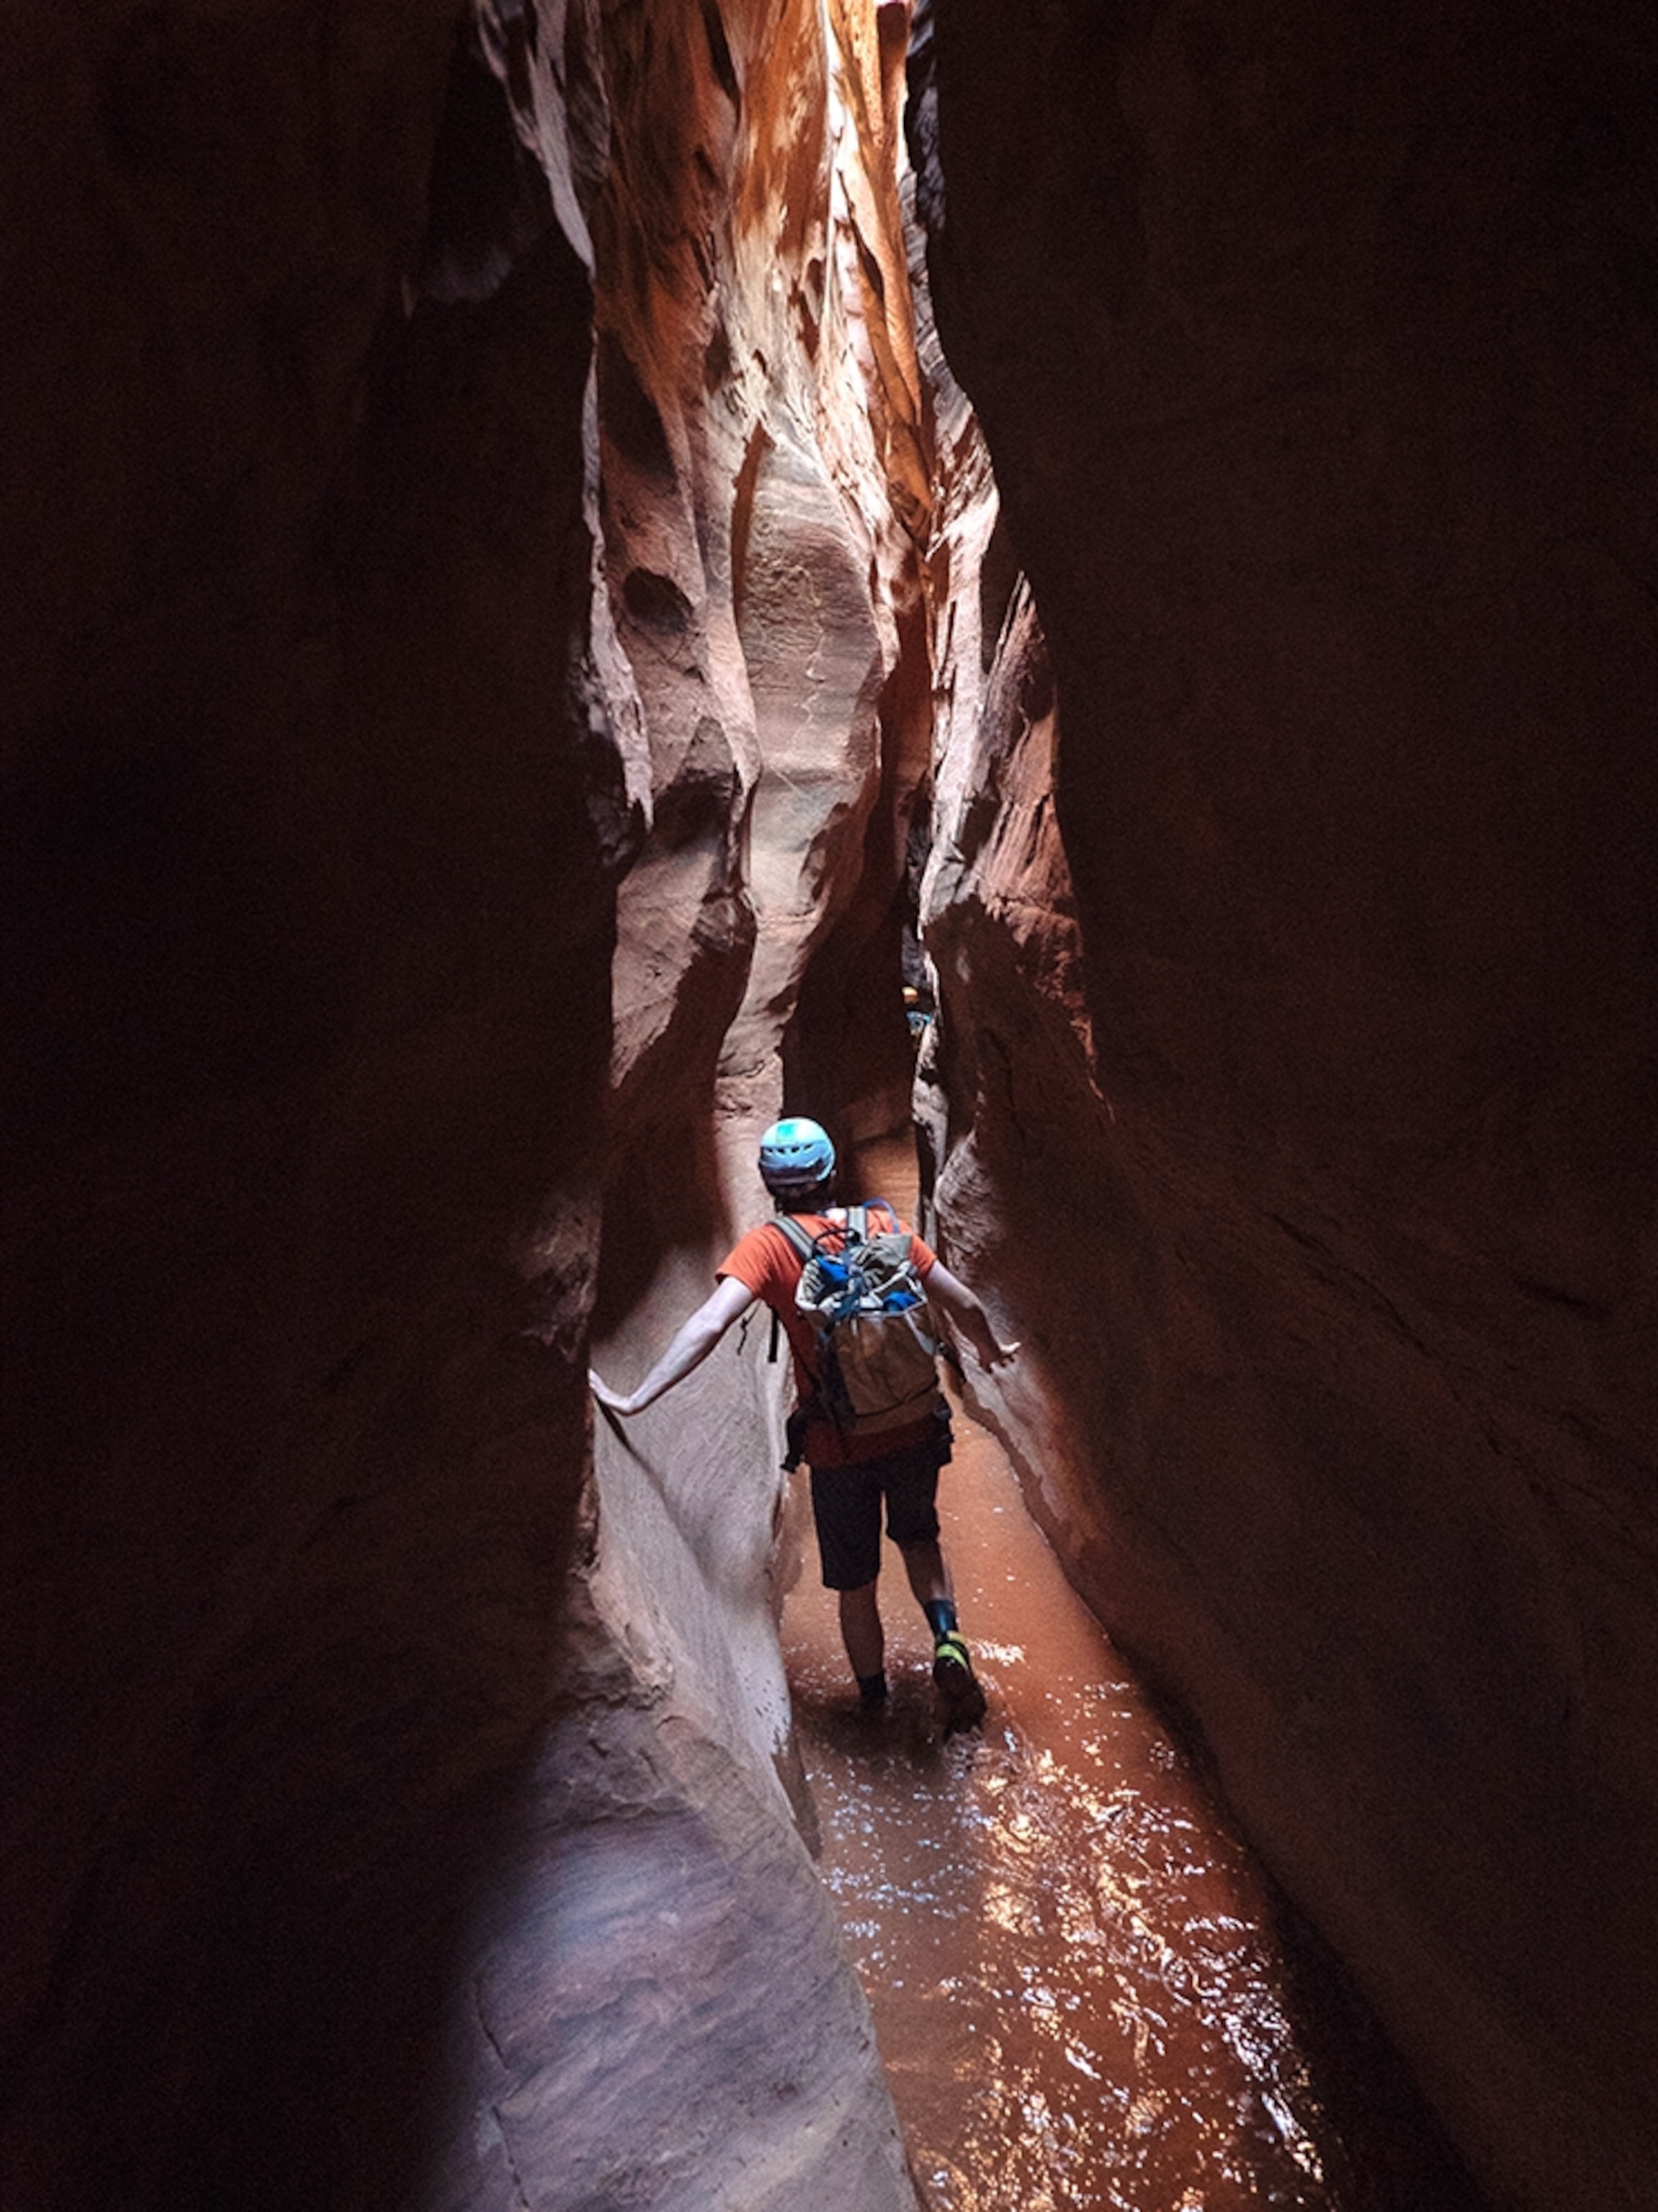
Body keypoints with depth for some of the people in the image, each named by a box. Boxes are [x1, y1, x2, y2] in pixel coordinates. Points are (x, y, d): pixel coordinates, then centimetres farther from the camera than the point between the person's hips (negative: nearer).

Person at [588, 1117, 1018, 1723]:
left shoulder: (767, 1246, -11)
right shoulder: (885, 1228, -2)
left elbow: (710, 1323, -25)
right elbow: (964, 1304, 4)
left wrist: (635, 1399, -25)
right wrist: (990, 1349, 24)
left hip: (838, 1450, -2)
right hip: (914, 1433, 2)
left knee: (856, 1586, 19)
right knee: (919, 1541, 28)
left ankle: (875, 1704, 32)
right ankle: (947, 1639, 7)